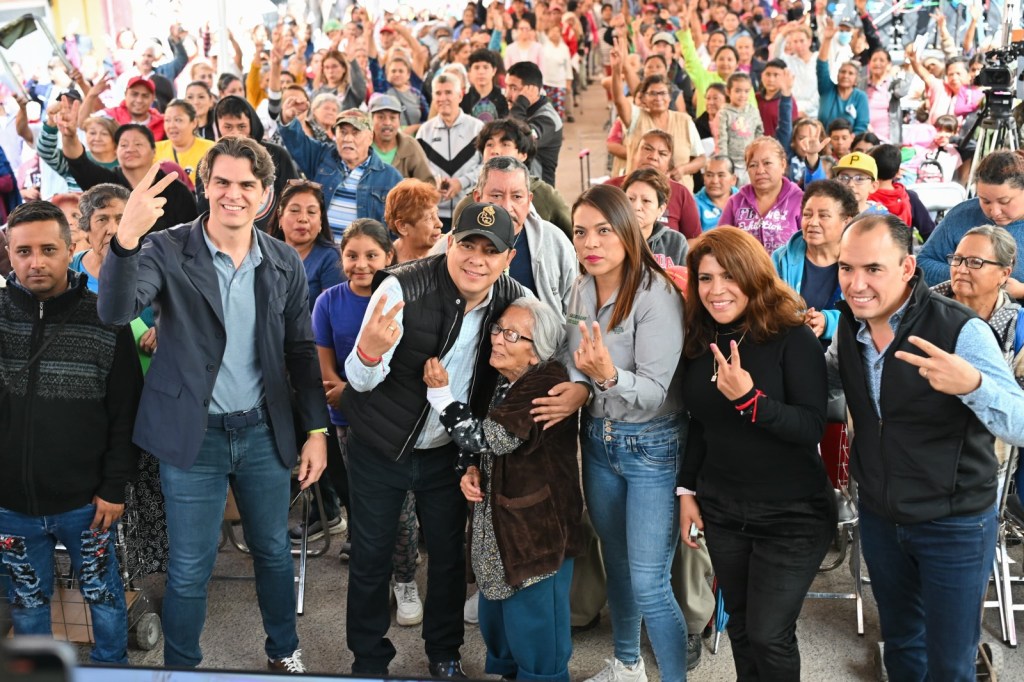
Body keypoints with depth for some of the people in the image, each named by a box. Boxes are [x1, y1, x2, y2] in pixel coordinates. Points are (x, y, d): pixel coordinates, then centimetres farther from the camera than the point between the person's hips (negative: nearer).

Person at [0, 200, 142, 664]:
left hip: (86, 501, -1)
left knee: (104, 597, 16)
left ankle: (112, 667, 39)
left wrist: (114, 487, -7)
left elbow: (126, 413, -5)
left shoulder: (105, 320, -8)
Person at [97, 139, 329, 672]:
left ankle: (284, 651, 42)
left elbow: (301, 351, 6)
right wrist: (126, 237, -41)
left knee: (274, 553, 19)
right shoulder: (169, 251, -10)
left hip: (265, 432, 3)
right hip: (193, 434, -3)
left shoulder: (285, 263, 0)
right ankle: (180, 668, 32)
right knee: (189, 571, 8)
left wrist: (316, 430, 3)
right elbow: (115, 311, -25)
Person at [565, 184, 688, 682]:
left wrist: (609, 375, -39)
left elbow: (657, 393, -23)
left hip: (652, 447, -7)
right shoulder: (581, 290, 0)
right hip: (598, 440, 7)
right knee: (615, 563, 21)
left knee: (649, 584, -5)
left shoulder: (656, 295, -20)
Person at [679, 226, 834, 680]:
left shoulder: (792, 339, -16)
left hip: (792, 515, -5)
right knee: (741, 626, 17)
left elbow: (813, 427, -22)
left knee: (769, 635, -1)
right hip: (722, 510, 5)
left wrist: (749, 397, -35)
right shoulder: (700, 343, 2)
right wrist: (687, 491, 10)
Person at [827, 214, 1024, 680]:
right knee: (900, 641, 24)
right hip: (878, 516, 5)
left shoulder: (962, 331, -23)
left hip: (955, 525, -5)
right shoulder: (848, 325, -6)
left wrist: (972, 384, -47)